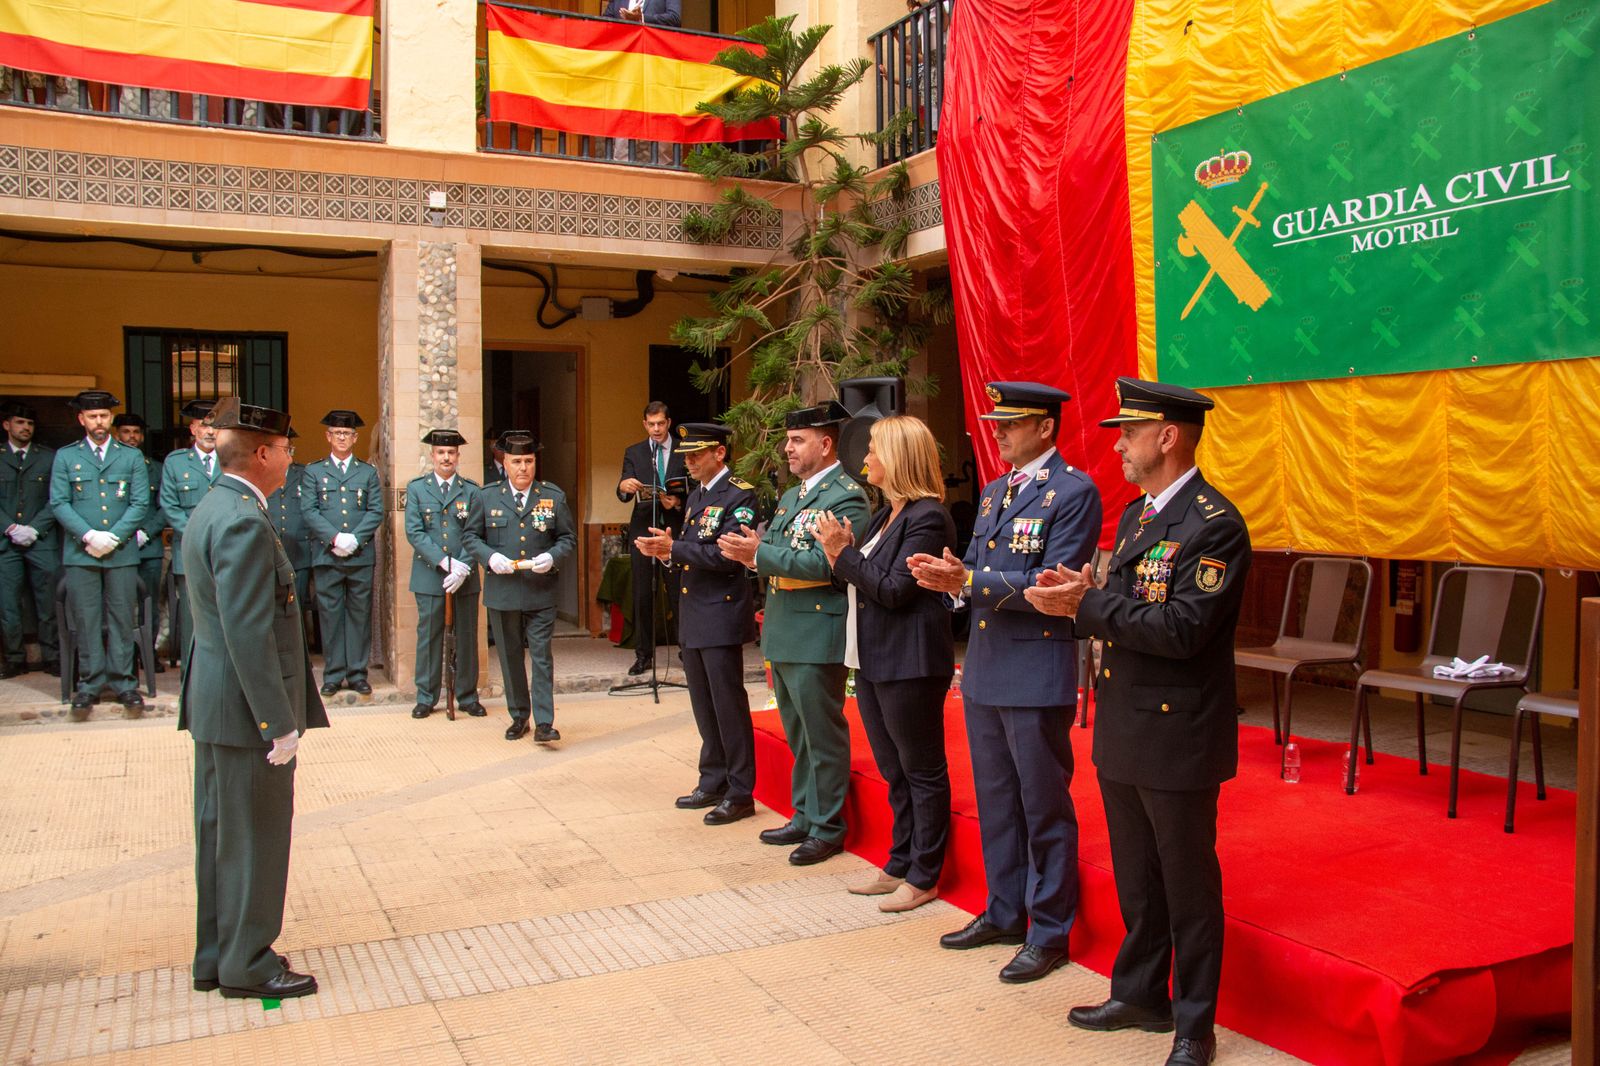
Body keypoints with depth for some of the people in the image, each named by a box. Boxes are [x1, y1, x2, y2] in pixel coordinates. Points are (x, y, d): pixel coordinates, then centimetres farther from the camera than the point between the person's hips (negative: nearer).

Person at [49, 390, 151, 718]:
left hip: (122, 553, 0)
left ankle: (123, 682, 9)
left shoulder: (132, 456, 9)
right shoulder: (65, 457, 9)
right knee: (86, 620, 2)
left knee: (121, 620, 3)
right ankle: (89, 684, 9)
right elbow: (59, 503, 2)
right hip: (80, 553, 0)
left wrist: (113, 537, -9)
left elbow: (141, 503, 2)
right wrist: (88, 536, -11)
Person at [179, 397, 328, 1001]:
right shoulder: (244, 523, -21)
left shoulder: (210, 511, 12)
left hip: (214, 705, 10)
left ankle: (215, 958, 30)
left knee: (219, 833, 18)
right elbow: (250, 634, -25)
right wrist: (279, 723, -22)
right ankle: (247, 966, 16)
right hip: (247, 708, -10)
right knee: (253, 838, 3)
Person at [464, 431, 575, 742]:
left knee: (541, 657, -4)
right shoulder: (487, 497, 4)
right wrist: (489, 556, -10)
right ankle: (518, 717, 23)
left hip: (541, 592, -1)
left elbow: (568, 539, 7)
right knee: (510, 658, 11)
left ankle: (544, 722, -3)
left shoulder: (554, 497, 3)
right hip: (502, 591, 1)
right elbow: (470, 535, 9)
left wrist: (552, 558, -14)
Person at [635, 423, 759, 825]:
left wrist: (674, 548, -18)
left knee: (729, 705, -3)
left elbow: (725, 555, -21)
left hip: (722, 616, -9)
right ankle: (713, 782, 26)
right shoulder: (696, 496, 16)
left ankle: (741, 793, 6)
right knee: (704, 706, 15)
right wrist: (666, 552, -1)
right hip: (694, 617, 9)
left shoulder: (740, 496, -11)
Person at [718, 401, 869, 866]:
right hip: (783, 634, 9)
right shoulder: (791, 496, 18)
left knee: (822, 735, 1)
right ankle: (805, 817, 30)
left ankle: (827, 828, 13)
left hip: (816, 635, -9)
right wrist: (750, 551, -6)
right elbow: (778, 556, 16)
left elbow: (826, 563, -24)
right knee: (798, 736, 18)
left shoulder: (847, 496, -13)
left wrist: (761, 554, -23)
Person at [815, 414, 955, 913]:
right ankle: (899, 865, 29)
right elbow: (864, 583, 12)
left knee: (922, 772, 3)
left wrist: (844, 554, -15)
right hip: (873, 660, 10)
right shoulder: (885, 516, 14)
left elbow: (895, 591, -20)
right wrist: (840, 553, -5)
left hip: (909, 662, -10)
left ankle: (923, 878, 14)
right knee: (895, 772, 18)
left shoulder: (927, 518, -15)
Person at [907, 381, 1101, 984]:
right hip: (983, 669, 8)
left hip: (1038, 673, -8)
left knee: (1044, 807, 3)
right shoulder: (994, 492, 15)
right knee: (995, 801, 17)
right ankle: (1003, 914, 32)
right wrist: (951, 577, -8)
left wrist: (970, 582, -24)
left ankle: (1049, 933, 16)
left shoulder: (1074, 492, -11)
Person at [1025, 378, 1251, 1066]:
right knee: (1135, 878, 20)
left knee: (1187, 883, 6)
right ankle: (1140, 996, 36)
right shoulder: (1134, 516, 12)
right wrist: (1077, 601, -8)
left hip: (1178, 737, -8)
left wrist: (1087, 603, -21)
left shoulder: (1214, 525, -17)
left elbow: (1181, 629, -25)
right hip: (1122, 730, 8)